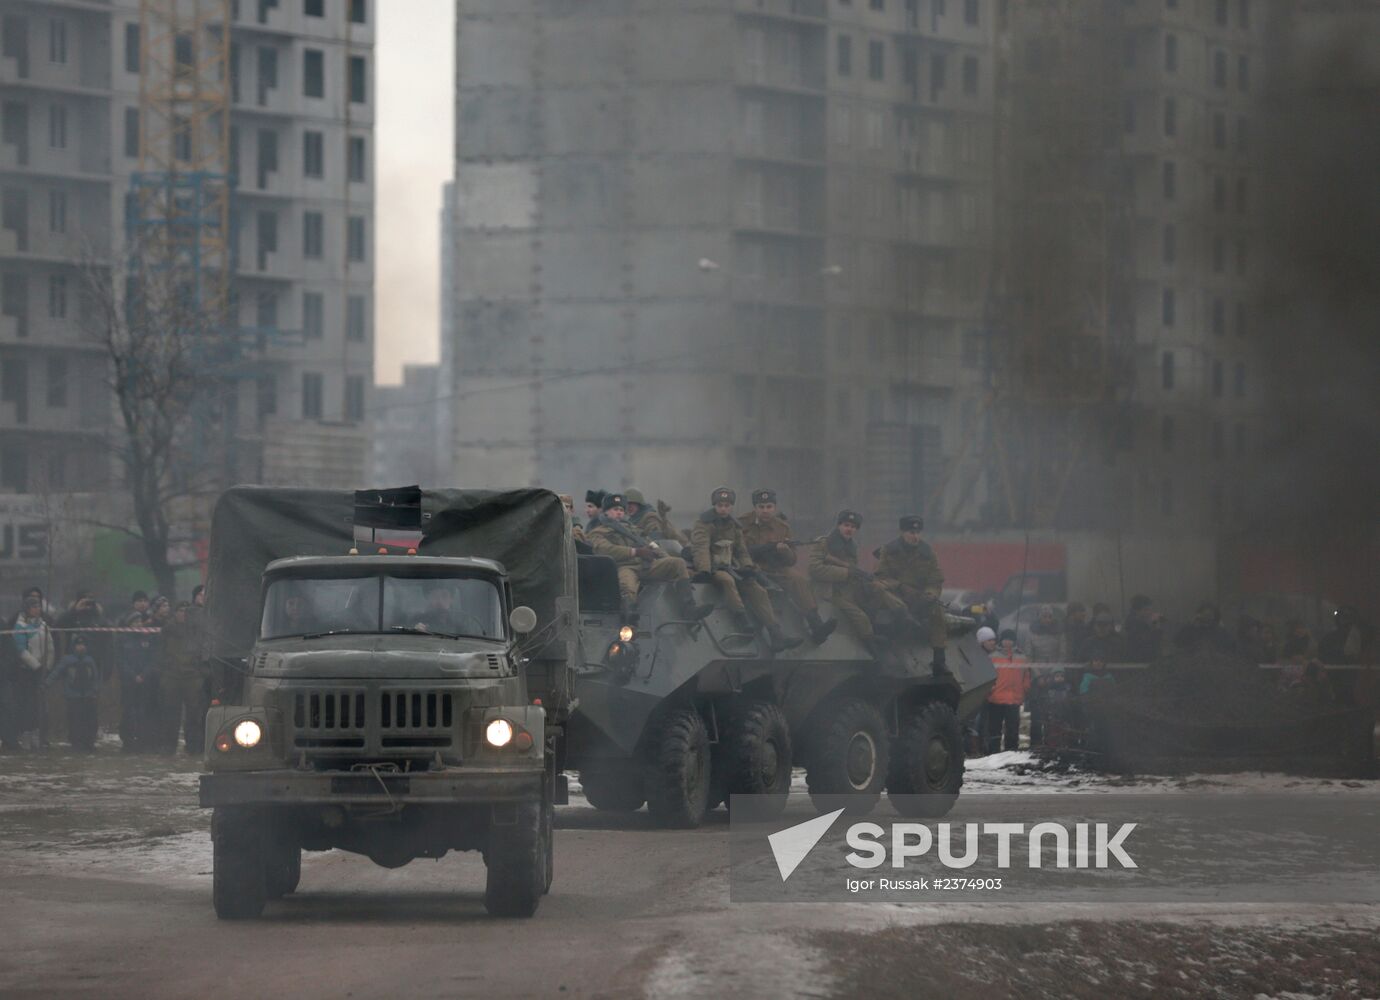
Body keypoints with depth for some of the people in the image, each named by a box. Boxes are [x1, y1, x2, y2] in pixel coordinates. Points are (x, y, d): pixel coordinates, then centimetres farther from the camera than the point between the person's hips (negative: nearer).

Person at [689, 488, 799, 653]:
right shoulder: (703, 523, -2)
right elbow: (700, 548, -16)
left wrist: (748, 567, -2)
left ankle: (776, 636, -23)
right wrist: (704, 570, -31)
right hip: (713, 569, -6)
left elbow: (742, 551, 19)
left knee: (757, 589, -14)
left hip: (730, 567, 6)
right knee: (726, 579, -40)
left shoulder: (734, 526, 19)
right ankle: (743, 622, -50)